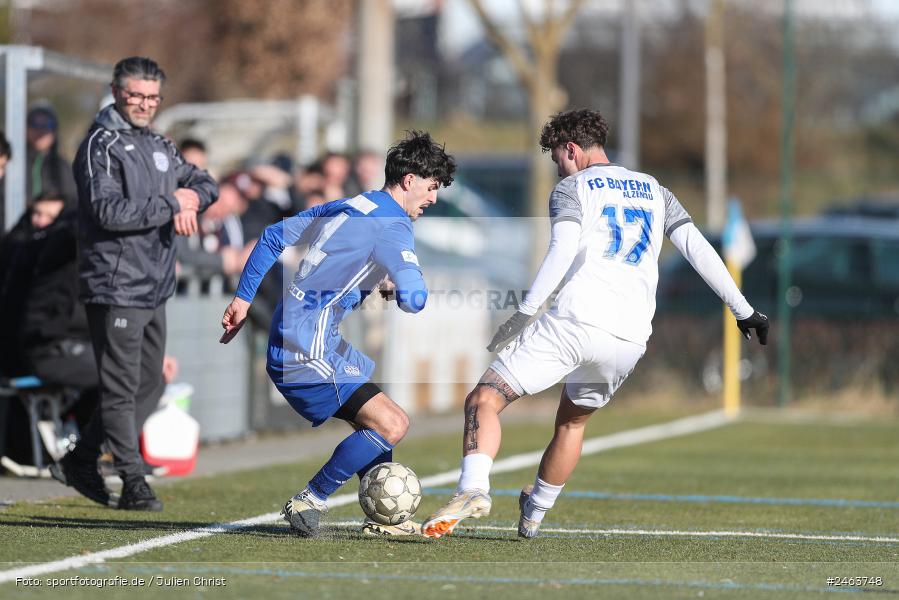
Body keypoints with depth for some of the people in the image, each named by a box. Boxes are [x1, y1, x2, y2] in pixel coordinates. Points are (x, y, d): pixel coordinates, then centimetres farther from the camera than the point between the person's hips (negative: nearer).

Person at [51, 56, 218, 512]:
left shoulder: (158, 145, 15)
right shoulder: (102, 145, -10)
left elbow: (205, 184, 22)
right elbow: (107, 210, -21)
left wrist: (192, 194, -2)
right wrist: (171, 205, -17)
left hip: (154, 288, 9)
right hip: (115, 287, -9)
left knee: (148, 385, 13)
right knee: (123, 387, -6)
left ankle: (81, 460, 25)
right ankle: (134, 483, -3)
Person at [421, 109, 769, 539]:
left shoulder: (572, 189, 8)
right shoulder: (654, 190, 23)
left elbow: (563, 249, -11)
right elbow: (698, 249, 14)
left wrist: (523, 314, -16)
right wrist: (743, 310, 16)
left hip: (574, 322, -5)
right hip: (630, 338, 6)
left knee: (484, 399, -3)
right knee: (572, 421, 30)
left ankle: (474, 488, -28)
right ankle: (534, 514, 39)